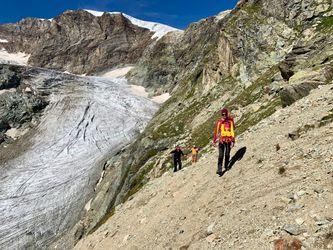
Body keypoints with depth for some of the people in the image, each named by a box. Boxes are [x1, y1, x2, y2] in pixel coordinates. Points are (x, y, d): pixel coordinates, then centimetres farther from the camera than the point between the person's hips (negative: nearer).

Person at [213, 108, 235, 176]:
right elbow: (216, 131, 7)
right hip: (221, 140, 0)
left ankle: (226, 166, 33)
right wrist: (214, 141, 7)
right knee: (221, 155, -8)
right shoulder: (219, 122, 2)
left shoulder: (230, 121, 0)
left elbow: (232, 131, -1)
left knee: (227, 154, 10)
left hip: (229, 140, 0)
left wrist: (233, 141, -6)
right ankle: (219, 170, -10)